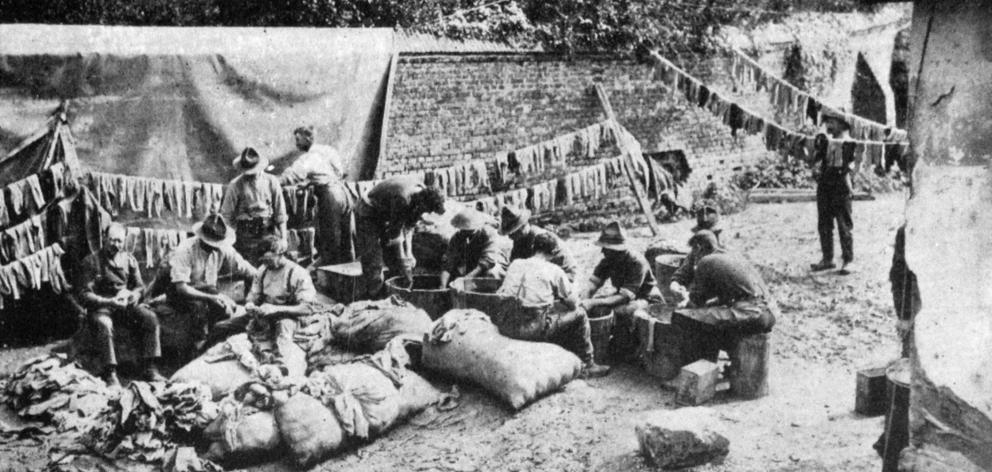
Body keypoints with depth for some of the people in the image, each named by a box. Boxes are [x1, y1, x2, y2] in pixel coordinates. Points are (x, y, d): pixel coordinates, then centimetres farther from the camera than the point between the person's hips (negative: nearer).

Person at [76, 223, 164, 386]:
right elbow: (84, 295, -7)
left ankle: (151, 369, -24)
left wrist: (134, 295, -13)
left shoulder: (129, 259, 12)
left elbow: (140, 286, 13)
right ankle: (110, 374, -37)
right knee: (104, 325, -37)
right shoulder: (91, 261, -2)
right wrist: (109, 302, -21)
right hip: (101, 306, -4)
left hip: (126, 304, 4)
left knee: (150, 317, -23)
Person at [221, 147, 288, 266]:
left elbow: (280, 212, 6)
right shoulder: (235, 186, -4)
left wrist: (283, 238, 5)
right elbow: (226, 215, 2)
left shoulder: (271, 182, 2)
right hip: (245, 233, -2)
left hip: (268, 233, 2)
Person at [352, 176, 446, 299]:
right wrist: (405, 266, -26)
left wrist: (408, 254, -9)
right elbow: (395, 234, -30)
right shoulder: (402, 198, -37)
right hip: (368, 213, -8)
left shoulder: (422, 193, -14)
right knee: (373, 264, -14)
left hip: (386, 216, 8)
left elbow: (409, 227, -3)